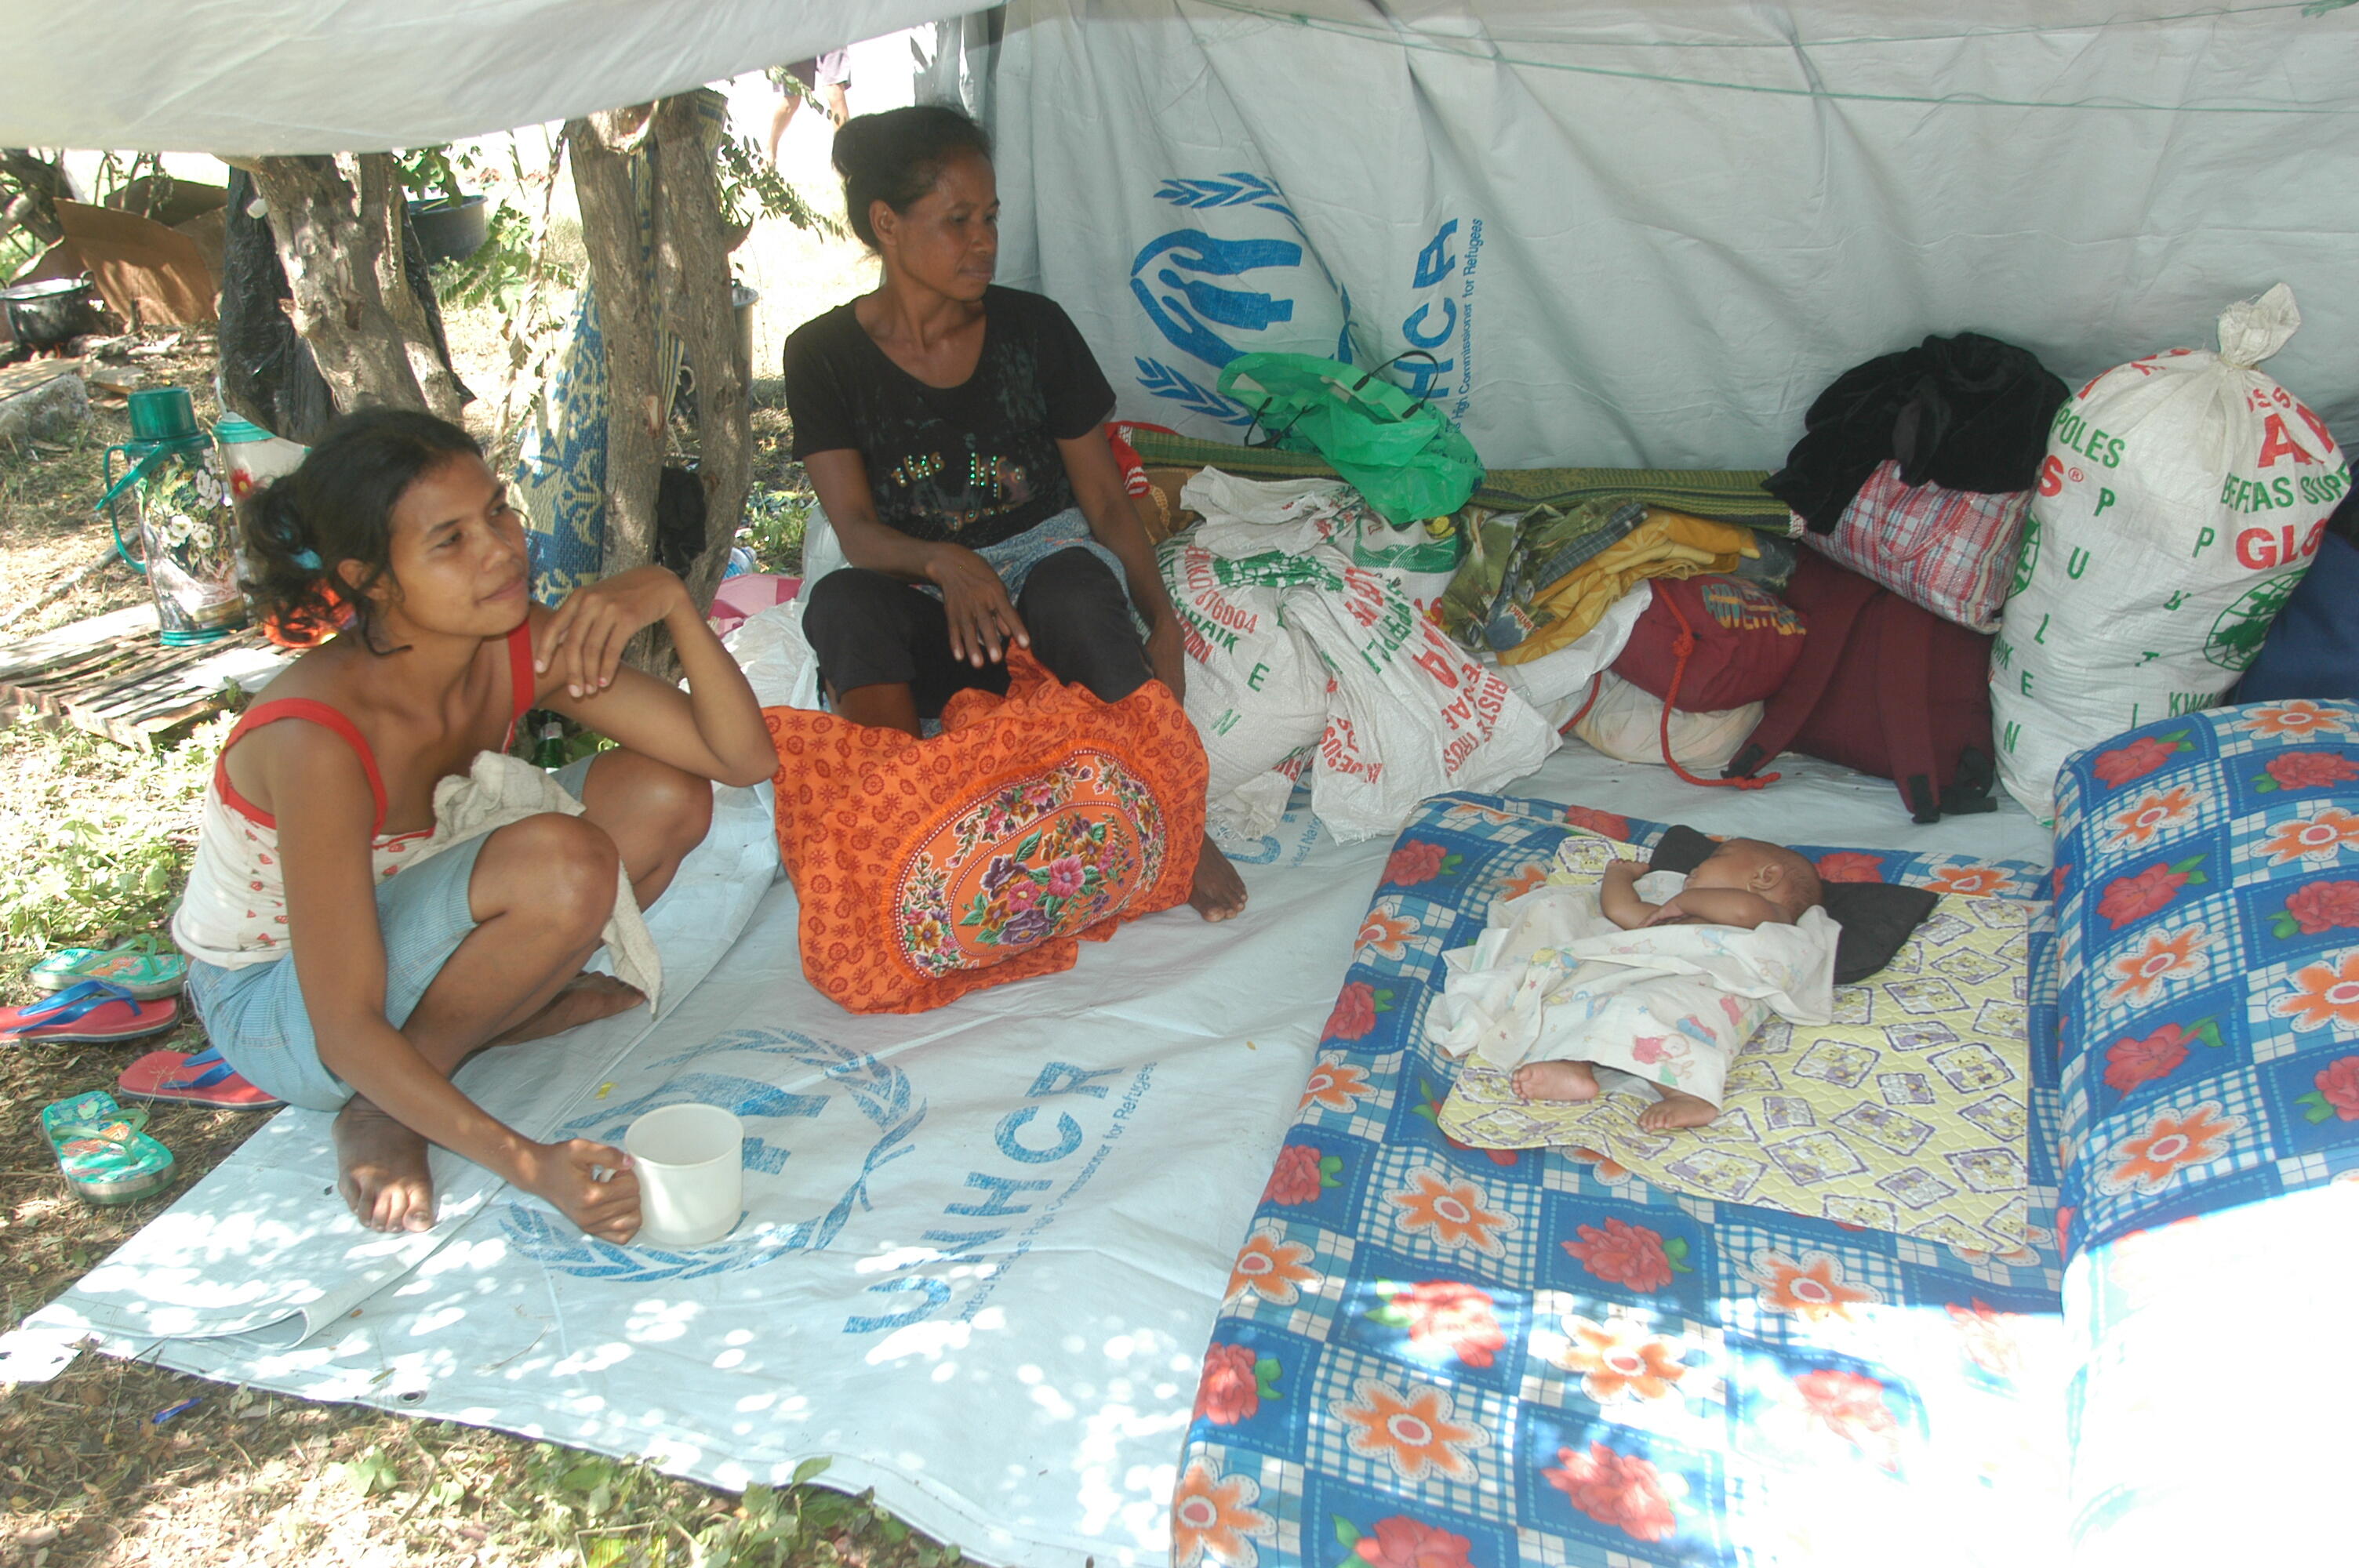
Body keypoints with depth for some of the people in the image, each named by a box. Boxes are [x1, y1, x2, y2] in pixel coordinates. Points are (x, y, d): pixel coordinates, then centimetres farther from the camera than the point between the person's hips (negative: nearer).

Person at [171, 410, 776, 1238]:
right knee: (564, 863, -33)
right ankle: (384, 1107, -11)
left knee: (664, 796, -13)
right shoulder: (318, 740, -34)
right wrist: (530, 1165, -39)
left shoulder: (520, 648, -16)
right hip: (273, 1005, -6)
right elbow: (346, 1032, -31)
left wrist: (671, 599, -30)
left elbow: (744, 758, -15)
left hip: (396, 920, 7)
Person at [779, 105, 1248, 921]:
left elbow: (1107, 502, 3)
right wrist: (945, 563, -32)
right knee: (839, 600, -33)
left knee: (1073, 579, -36)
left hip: (1045, 563, 0)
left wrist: (1163, 625, -12)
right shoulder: (825, 354, -1)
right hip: (925, 614, 0)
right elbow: (857, 530, -9)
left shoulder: (1034, 328, 1)